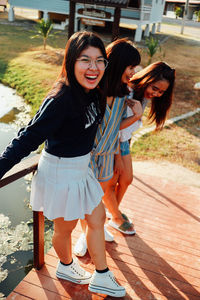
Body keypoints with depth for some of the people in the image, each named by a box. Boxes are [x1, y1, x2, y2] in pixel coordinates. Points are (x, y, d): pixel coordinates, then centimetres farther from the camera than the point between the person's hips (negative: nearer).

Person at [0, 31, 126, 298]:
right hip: (60, 173, -8)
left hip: (82, 168, 8)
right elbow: (28, 139, -25)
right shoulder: (61, 100, -29)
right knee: (65, 226, 16)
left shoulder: (93, 92, -5)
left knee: (97, 218, 18)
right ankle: (66, 267, 48)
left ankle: (101, 277, 38)